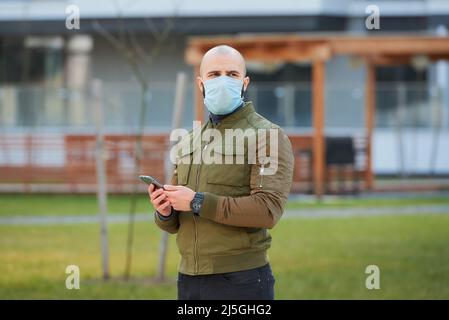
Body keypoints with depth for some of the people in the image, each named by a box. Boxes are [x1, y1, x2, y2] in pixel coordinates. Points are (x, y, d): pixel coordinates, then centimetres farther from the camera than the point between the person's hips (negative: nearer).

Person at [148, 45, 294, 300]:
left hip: (241, 281, -6)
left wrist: (197, 202, -20)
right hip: (189, 279, 6)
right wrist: (164, 212, -7)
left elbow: (268, 210, -19)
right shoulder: (188, 142, 15)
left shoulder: (268, 136, -5)